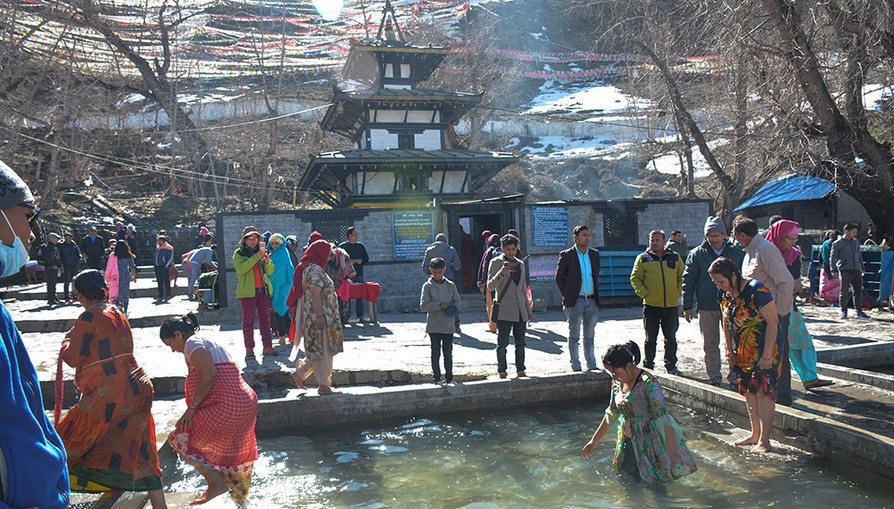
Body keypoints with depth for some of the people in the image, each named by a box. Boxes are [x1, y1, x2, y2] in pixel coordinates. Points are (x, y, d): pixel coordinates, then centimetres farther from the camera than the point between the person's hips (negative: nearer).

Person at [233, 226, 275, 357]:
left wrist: (267, 260, -12)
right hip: (248, 291, -4)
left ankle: (268, 346, 2)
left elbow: (270, 271, 9)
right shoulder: (239, 253, 3)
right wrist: (256, 257, -20)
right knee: (248, 320, -1)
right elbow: (240, 269, -16)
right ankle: (249, 348, 4)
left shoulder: (260, 251, 16)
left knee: (265, 319, 2)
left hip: (263, 290, 4)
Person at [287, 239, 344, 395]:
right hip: (319, 315, -10)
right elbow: (315, 295, -22)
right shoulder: (315, 270, -16)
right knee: (323, 350, -2)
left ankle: (299, 373, 16)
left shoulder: (310, 268, 16)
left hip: (317, 316, 10)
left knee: (318, 351, 16)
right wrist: (319, 316, -24)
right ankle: (324, 386, 5)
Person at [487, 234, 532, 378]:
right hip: (504, 311, -5)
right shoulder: (496, 262, -2)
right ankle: (502, 373, 5)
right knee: (502, 344, -3)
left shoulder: (520, 264, 16)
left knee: (520, 343, 8)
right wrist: (501, 273, -26)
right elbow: (490, 286, -10)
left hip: (520, 311, 5)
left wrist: (528, 310, 21)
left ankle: (520, 371, 16)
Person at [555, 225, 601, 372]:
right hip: (576, 301, -4)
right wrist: (567, 296, -1)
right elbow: (559, 278, 0)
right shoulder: (566, 255, -5)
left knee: (590, 336, 11)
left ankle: (592, 366, 18)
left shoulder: (594, 254, 9)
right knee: (574, 336, 3)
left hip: (592, 300, 4)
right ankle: (576, 368, 9)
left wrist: (596, 296, 13)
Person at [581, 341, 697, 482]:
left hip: (652, 442, -7)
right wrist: (593, 442, 18)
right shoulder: (618, 383, 2)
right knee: (627, 478, 11)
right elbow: (611, 415, 14)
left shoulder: (648, 383, -22)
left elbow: (662, 417, -25)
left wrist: (672, 450, -29)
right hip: (630, 443, 7)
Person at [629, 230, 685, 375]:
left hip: (671, 305, 2)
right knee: (650, 339, 5)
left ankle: (671, 366, 20)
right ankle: (648, 366, 14)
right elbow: (635, 278, 3)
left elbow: (682, 276, 16)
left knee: (670, 338, 9)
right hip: (650, 305, -2)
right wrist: (643, 293, -10)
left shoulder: (675, 258, 9)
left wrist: (678, 292, 3)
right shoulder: (643, 259, 3)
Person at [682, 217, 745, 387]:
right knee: (710, 345, 8)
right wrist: (688, 306, -2)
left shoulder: (738, 252, 4)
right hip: (706, 308, 0)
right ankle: (714, 378, 18)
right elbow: (688, 281, 2)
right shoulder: (696, 254, 2)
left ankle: (734, 378, 14)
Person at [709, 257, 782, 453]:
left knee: (763, 391, -8)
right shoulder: (726, 295, 2)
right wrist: (729, 349, 13)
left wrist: (766, 355, -22)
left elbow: (772, 322, -22)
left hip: (765, 349, -8)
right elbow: (727, 322, 15)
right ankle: (755, 434, 22)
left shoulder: (757, 291, -22)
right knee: (748, 391, 11)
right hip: (743, 351, 8)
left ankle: (764, 441, -3)